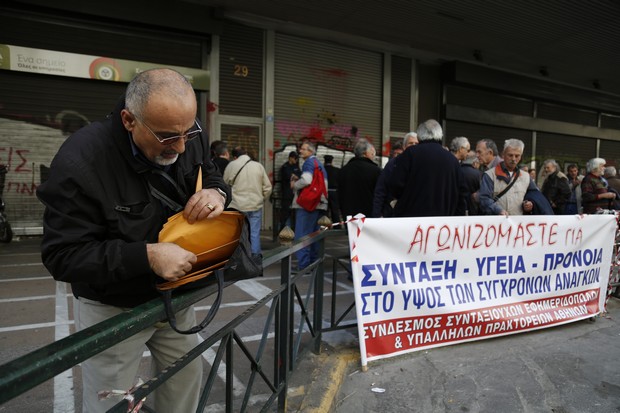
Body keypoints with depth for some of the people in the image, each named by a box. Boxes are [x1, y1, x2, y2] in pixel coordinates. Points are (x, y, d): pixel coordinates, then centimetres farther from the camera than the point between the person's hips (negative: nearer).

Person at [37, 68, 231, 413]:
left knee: (187, 377, 19)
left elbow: (212, 177, 5)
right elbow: (63, 256, -23)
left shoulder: (189, 135, -11)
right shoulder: (80, 161, -27)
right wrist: (147, 255, -34)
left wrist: (216, 193, -20)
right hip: (112, 307, -4)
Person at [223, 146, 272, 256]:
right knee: (255, 233, 7)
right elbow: (267, 187, 2)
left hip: (238, 206, -1)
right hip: (256, 205, 1)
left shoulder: (231, 165, -3)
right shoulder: (258, 166, 1)